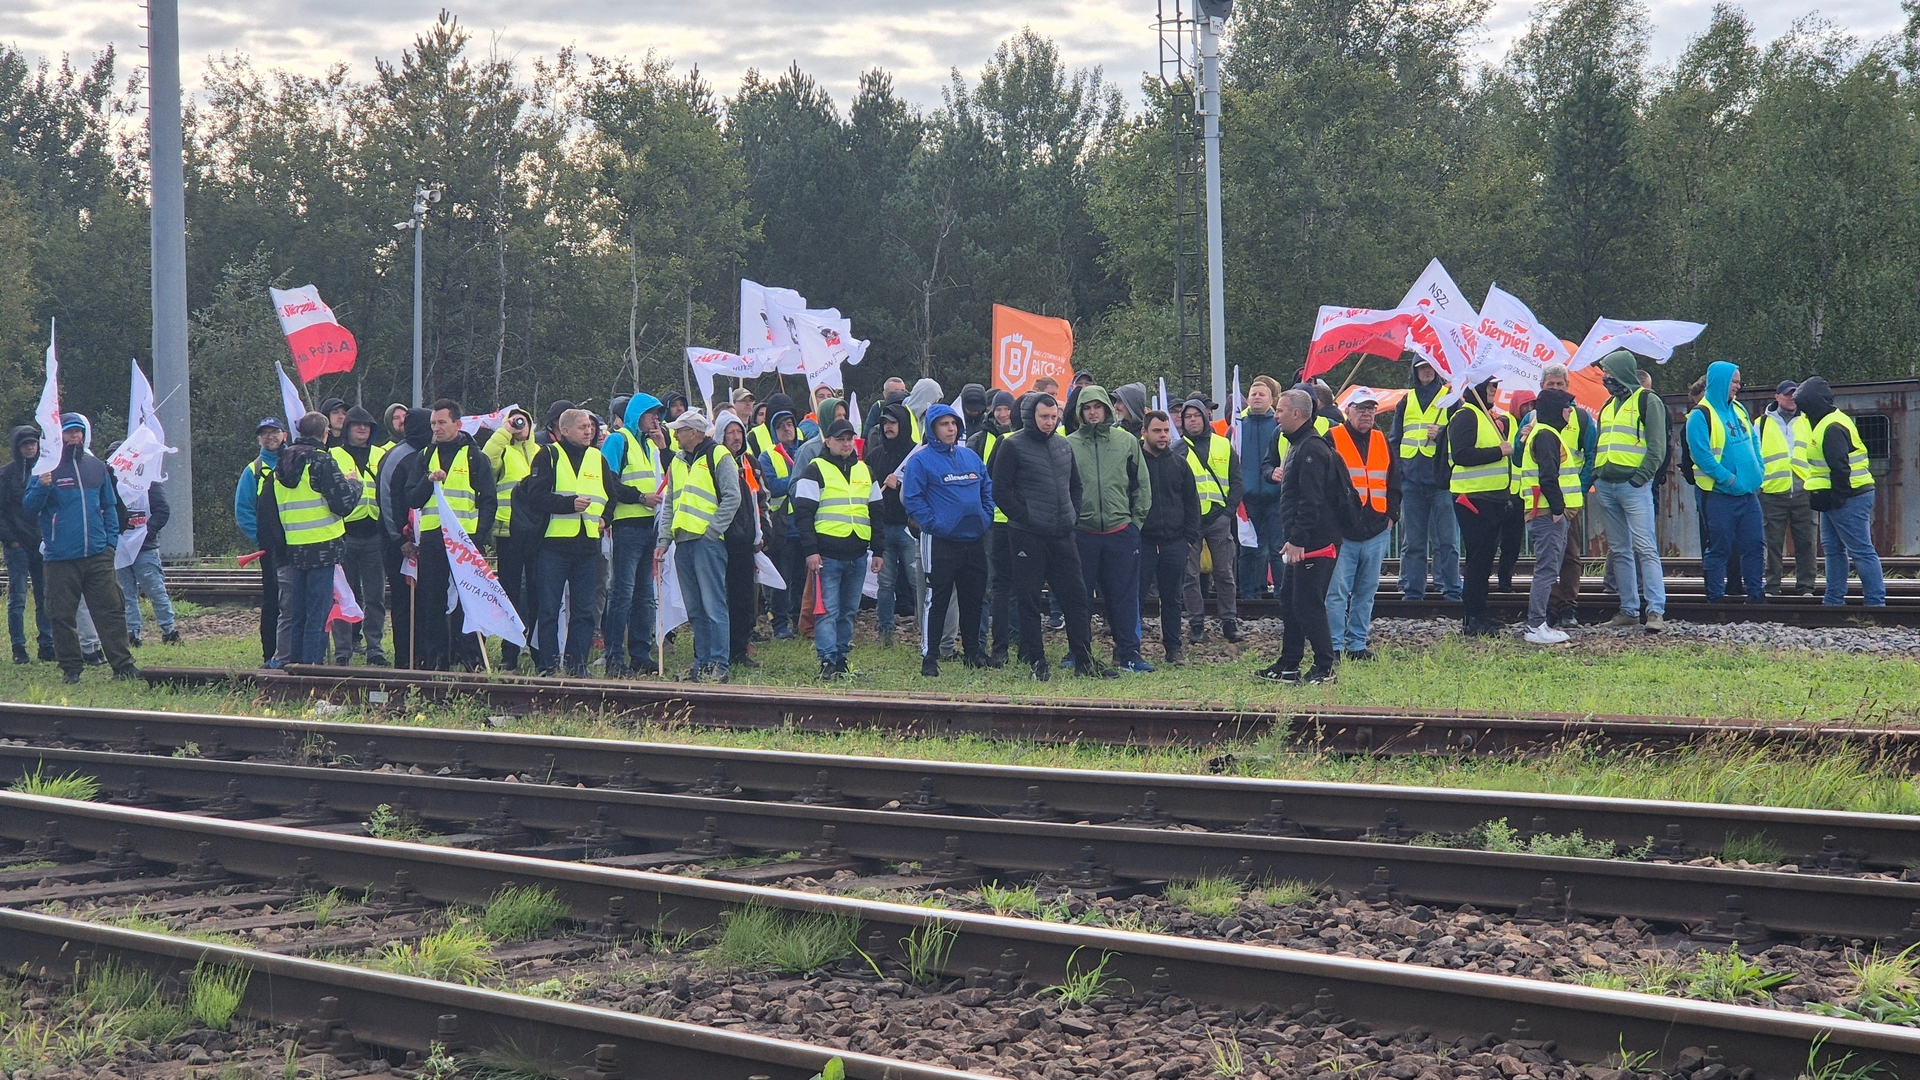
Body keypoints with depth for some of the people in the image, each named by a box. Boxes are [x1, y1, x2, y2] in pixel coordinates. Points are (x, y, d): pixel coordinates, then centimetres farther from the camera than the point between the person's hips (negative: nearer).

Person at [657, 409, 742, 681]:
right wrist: (664, 540, 11)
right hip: (683, 542, 7)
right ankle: (702, 662, 12)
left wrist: (711, 530, -13)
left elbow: (732, 498, -8)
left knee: (713, 605, -8)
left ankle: (719, 665, -7)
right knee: (695, 610, 8)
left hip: (708, 541, -7)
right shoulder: (678, 462, 20)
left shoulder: (718, 457, -2)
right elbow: (669, 504, 22)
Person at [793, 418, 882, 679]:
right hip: (827, 555, -5)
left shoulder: (865, 472, 16)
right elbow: (803, 514, -6)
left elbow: (875, 514, 20)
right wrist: (810, 551, -14)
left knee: (849, 611, 9)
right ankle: (828, 661, -12)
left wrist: (877, 551, 14)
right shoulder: (815, 471, 0)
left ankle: (841, 658, 15)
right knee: (827, 610, -8)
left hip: (858, 556, 5)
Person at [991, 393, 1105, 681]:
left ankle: (1084, 660, 10)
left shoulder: (1063, 447, 14)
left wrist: (1074, 515, 10)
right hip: (1028, 536, -5)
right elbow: (1000, 490, -8)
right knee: (1029, 600, 0)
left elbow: (1075, 485, 24)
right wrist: (1024, 517, -13)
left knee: (1075, 595, 5)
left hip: (1062, 536, 6)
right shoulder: (1013, 446, -5)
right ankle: (1035, 662, 6)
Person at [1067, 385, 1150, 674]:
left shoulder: (1127, 442, 5)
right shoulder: (1069, 444, 2)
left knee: (1124, 596, 3)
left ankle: (1129, 653, 8)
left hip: (1121, 531, 1)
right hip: (1082, 533, 0)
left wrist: (1136, 520, 4)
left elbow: (1142, 485, 9)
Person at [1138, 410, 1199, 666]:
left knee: (1172, 597, 9)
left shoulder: (1179, 463, 10)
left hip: (1174, 542, 3)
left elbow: (1191, 502, 13)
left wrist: (1190, 537, 5)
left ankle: (1174, 648, 16)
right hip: (1141, 542, -3)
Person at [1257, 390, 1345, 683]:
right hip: (1300, 543, 11)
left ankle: (1324, 668, -2)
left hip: (1315, 545, -11)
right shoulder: (1299, 445, 18)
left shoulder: (1311, 449, -17)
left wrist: (1297, 540, -25)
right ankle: (1288, 665, 20)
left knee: (1307, 604, -8)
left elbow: (1310, 501, -24)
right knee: (1289, 601, 14)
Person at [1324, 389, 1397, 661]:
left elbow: (1394, 483, 19)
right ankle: (1334, 645, -3)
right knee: (1337, 591, -6)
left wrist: (1391, 515, 7)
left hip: (1377, 530, 5)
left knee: (1367, 591, 8)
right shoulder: (1333, 439, -1)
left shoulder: (1382, 442, 15)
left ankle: (1357, 643, 15)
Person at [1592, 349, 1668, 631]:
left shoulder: (1648, 401, -2)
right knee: (1619, 551, 8)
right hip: (1606, 487, 8)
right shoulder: (1609, 405, 21)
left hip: (1633, 485, -8)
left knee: (1645, 548, -12)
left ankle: (1656, 610, -16)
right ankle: (1629, 609, 11)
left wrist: (1642, 477, -17)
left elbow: (1657, 446, -9)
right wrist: (1596, 476, 11)